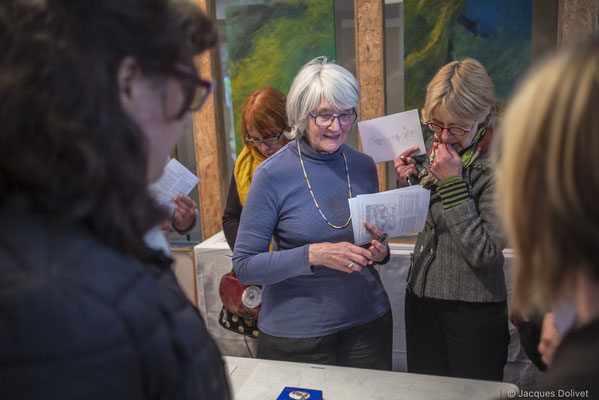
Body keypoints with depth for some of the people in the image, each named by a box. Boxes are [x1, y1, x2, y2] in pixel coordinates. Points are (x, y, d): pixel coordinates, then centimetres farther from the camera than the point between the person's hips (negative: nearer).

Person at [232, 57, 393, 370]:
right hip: (296, 334, -4)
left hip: (368, 321, 4)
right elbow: (244, 267, -14)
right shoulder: (272, 174, -14)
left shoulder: (364, 166, 1)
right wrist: (313, 255, -26)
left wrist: (380, 251, -7)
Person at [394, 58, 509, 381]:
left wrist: (453, 183, -24)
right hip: (420, 298, 6)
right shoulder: (435, 146, 3)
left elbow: (484, 253, -23)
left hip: (473, 312, -6)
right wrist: (408, 183, -5)